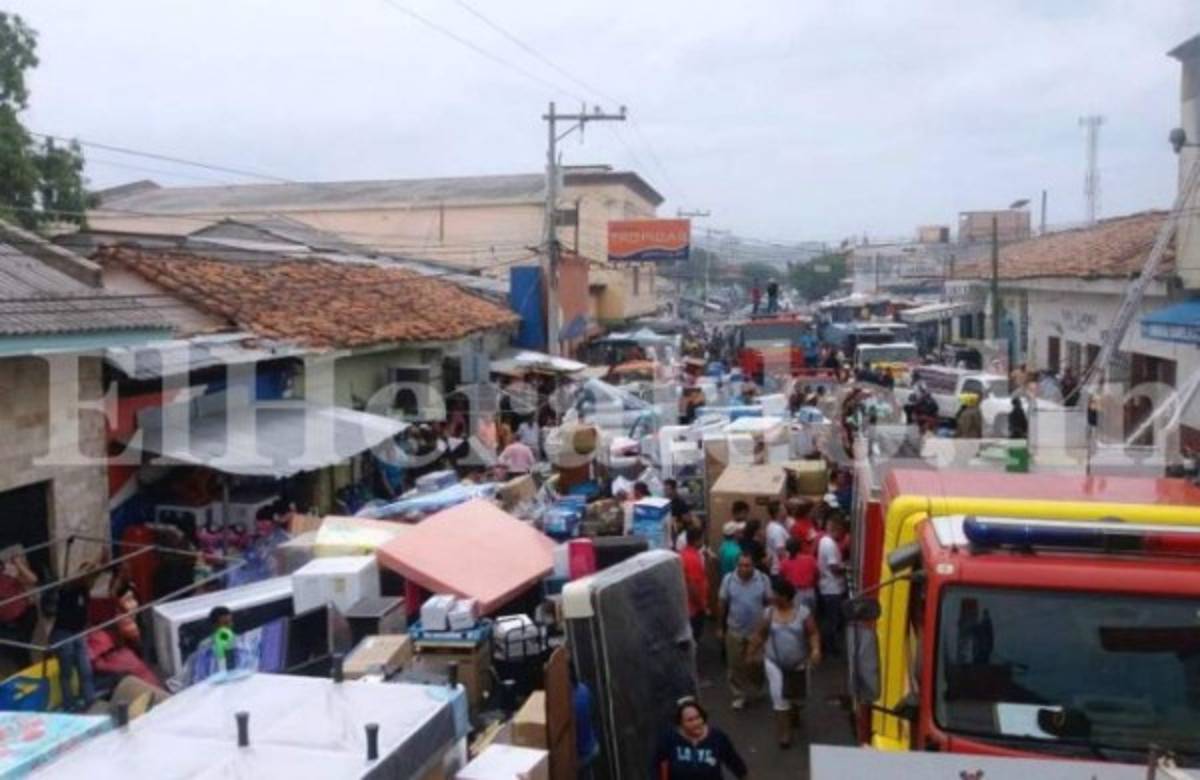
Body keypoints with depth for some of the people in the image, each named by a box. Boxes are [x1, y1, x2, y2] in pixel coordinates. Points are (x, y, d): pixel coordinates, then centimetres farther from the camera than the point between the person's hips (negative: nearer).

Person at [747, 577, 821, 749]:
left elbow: (813, 633, -13)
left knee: (798, 696, 17)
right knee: (779, 698, -8)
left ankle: (794, 714, 51)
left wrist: (816, 650, -29)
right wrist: (750, 653, 4)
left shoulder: (803, 612, -12)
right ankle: (784, 735, 2)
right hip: (774, 662, 0)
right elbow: (759, 635, 3)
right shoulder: (768, 612, -5)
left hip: (799, 664, 0)